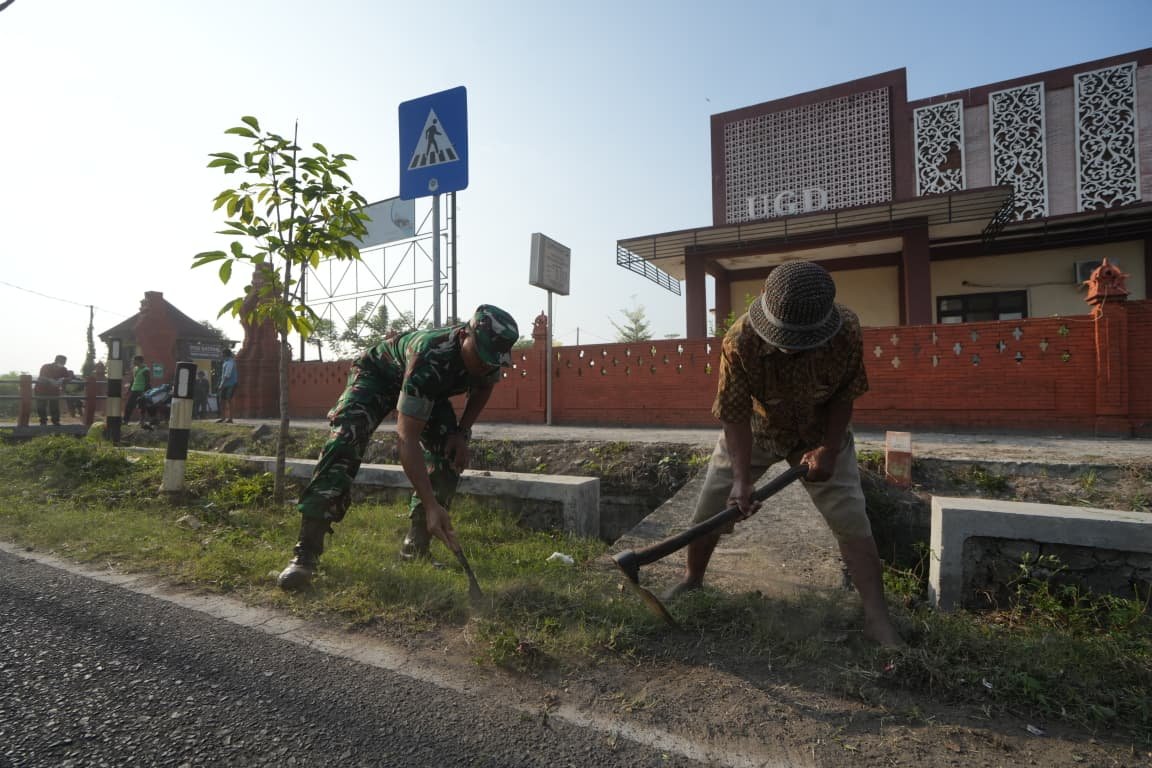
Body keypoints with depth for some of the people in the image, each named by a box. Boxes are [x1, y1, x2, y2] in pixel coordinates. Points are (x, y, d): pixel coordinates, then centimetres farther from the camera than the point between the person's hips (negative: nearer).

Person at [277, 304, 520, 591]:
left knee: (451, 454, -11)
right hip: (379, 372, -5)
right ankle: (306, 551, -22)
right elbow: (407, 438, -46)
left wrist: (462, 431, -14)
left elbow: (483, 388, 1)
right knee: (344, 441, -27)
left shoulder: (488, 355, -26)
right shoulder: (430, 358, -45)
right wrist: (431, 506, -52)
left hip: (430, 389, 6)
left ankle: (415, 548, -2)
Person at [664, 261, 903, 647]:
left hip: (821, 431, 1)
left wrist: (829, 449, -19)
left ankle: (877, 618, 9)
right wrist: (742, 479, -34)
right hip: (754, 429, 0)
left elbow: (843, 395, -12)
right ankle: (691, 581, 25)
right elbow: (736, 415, -27)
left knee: (852, 520, -7)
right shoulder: (740, 341, -34)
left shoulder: (847, 331, -30)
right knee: (709, 508, 0)